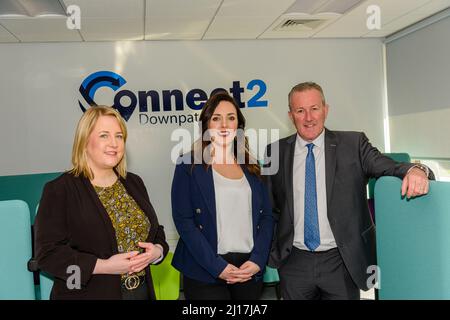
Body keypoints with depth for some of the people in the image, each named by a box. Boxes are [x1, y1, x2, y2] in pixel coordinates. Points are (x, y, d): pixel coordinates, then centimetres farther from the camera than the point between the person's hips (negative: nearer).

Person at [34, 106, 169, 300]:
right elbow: (47, 254, -16)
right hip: (89, 294, -5)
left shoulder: (134, 183, 7)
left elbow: (156, 232, 13)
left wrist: (157, 251, -9)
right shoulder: (59, 190, -10)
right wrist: (104, 266, -23)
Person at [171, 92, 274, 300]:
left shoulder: (251, 166, 10)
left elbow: (266, 216, 8)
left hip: (250, 271, 4)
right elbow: (183, 220, -8)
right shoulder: (189, 165, -2)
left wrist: (257, 260, -6)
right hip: (205, 274, -3)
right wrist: (217, 267, -14)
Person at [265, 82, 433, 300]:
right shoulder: (275, 152, 2)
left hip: (341, 260, -1)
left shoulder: (353, 144, -2)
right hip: (294, 263, 1)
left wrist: (416, 170, -32)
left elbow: (389, 167, -12)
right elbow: (269, 206, 8)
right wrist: (272, 250, 3)